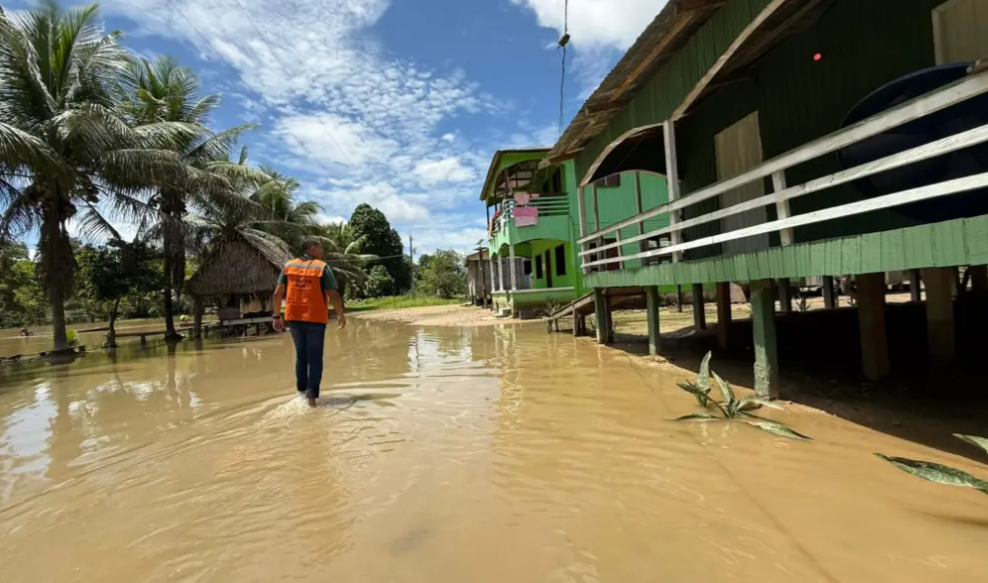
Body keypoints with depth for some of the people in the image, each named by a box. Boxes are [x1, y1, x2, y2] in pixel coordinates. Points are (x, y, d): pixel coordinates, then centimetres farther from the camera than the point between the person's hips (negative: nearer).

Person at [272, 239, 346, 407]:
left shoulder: (288, 266, 6)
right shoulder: (323, 267, -6)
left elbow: (278, 293, 4)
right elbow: (333, 295, -11)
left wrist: (277, 316, 12)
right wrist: (341, 315, 2)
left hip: (293, 318, 5)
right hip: (315, 318, -4)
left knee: (301, 354, 20)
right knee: (315, 358, 4)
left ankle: (301, 389, 30)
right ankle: (312, 396, 4)